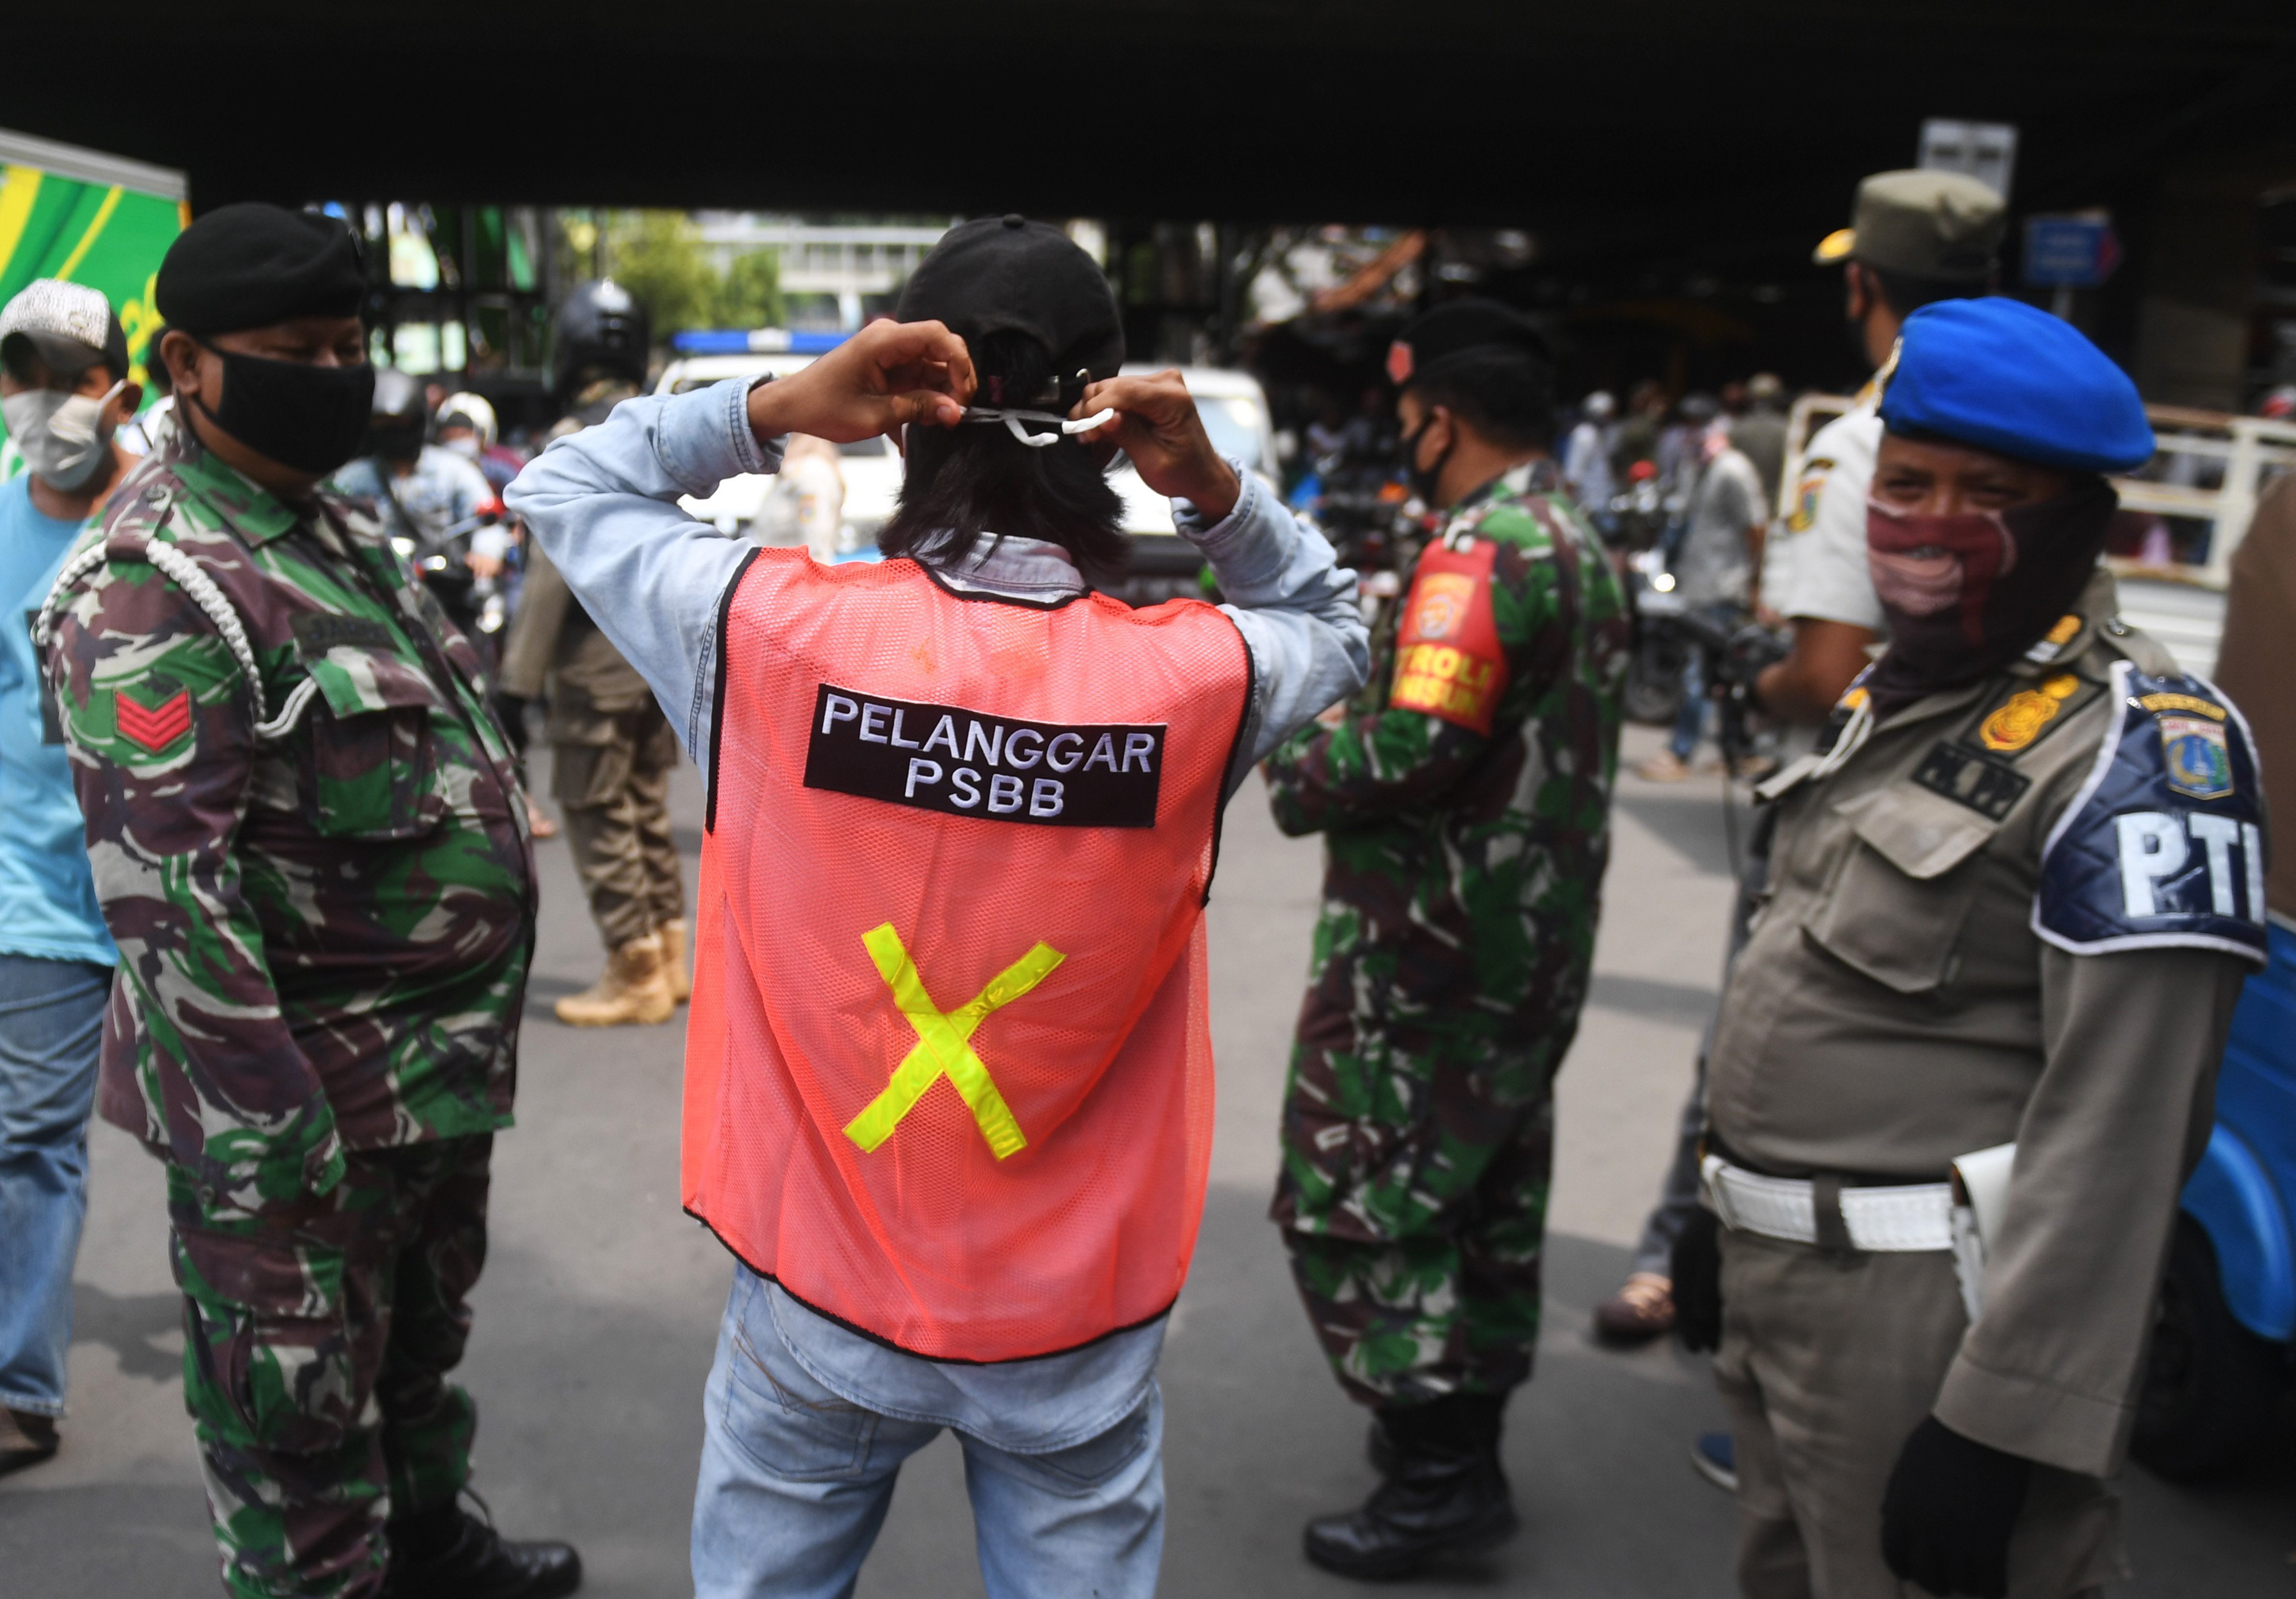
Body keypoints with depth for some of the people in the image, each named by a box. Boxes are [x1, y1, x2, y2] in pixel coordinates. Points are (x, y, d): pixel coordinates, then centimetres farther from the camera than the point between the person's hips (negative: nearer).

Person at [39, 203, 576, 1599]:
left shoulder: (340, 525, 11)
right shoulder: (155, 588, -20)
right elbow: (168, 886, -24)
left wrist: (468, 1017, 21)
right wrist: (269, 1137, -25)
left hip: (434, 1064, 10)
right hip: (308, 1100, -10)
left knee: (423, 1335, 28)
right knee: (300, 1412, 8)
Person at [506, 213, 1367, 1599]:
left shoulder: (775, 631, -18)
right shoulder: (1195, 676, -16)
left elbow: (564, 487, 1)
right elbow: (1333, 625, 8)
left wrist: (769, 410, -13)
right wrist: (1214, 490, -9)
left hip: (819, 1302, 0)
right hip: (1075, 1324, 0)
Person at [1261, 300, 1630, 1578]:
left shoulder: (1480, 552, -19)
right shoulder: (1585, 544, 13)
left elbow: (1411, 748, -28)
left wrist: (1294, 771, -9)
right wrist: (1347, 670, 9)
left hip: (1428, 948, -10)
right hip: (1542, 944, 10)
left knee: (1356, 1198, 0)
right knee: (1488, 1196, 18)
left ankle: (1440, 1473, 5)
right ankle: (1465, 1439, 32)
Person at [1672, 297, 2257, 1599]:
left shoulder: (2137, 748, -17)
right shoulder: (1893, 693, 11)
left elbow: (2119, 1123, -22)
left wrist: (2009, 1418, -23)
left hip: (1931, 1314, -8)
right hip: (1781, 1280, 8)